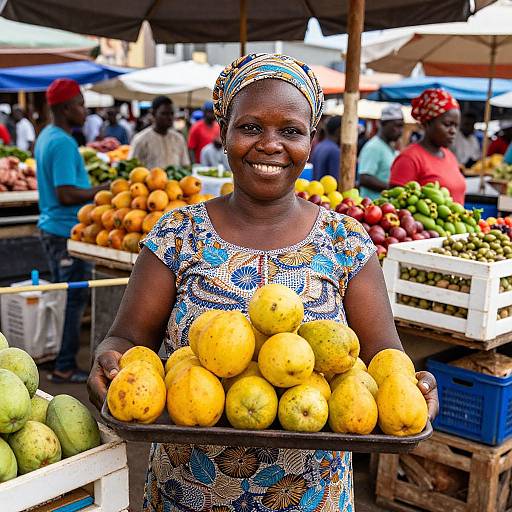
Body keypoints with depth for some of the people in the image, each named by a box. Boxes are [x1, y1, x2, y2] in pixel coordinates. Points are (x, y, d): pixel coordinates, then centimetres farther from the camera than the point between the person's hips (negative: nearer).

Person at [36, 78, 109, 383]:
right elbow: (66, 195, -25)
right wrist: (100, 191, -14)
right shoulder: (63, 143, -19)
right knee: (74, 299, -2)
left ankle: (52, 354, 27)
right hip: (67, 232, -10)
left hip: (52, 227, 10)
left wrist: (93, 189, 15)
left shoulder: (47, 136, 12)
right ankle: (65, 367, 6)